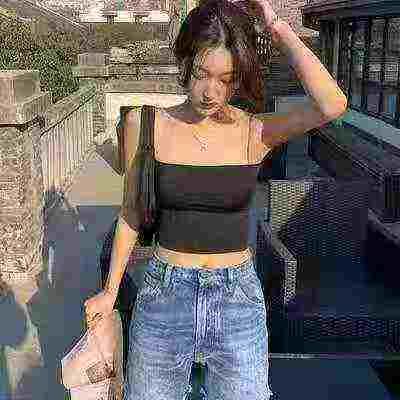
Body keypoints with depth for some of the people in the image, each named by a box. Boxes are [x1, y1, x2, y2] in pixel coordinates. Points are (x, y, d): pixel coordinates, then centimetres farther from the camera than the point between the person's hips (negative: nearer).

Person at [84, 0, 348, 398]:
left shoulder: (255, 132, -8)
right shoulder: (146, 126, -6)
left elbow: (332, 105, -27)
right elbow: (131, 213, 5)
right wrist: (110, 290, 11)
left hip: (238, 298, 0)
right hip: (164, 295, 1)